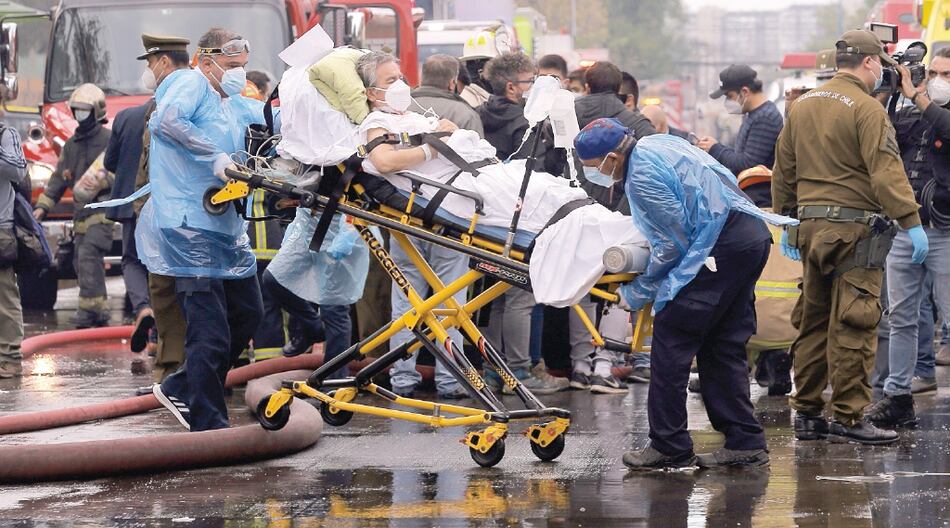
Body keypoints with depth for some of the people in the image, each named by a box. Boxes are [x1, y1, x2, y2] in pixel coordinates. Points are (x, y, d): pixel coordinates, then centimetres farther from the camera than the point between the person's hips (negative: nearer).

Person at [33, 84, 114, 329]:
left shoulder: (109, 139, -3)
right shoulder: (72, 144, 19)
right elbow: (59, 177, 20)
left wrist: (102, 180, -26)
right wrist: (43, 205, 12)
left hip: (102, 209, -8)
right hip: (81, 211, 8)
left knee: (88, 255, -20)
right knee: (82, 262, 6)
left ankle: (91, 307, -22)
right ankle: (100, 310, 13)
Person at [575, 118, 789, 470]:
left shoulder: (642, 176, -14)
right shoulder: (655, 144, 15)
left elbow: (672, 244, -12)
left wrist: (638, 293, 0)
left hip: (721, 247, -10)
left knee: (671, 339, -4)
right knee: (723, 346, 13)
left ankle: (670, 447, -2)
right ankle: (745, 443, 13)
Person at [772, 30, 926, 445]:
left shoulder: (802, 106, 13)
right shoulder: (866, 109, -10)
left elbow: (783, 170, 17)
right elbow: (886, 172, -17)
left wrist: (787, 220, 25)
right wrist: (911, 222, -16)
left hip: (810, 224, 8)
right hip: (855, 226, -8)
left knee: (812, 321, 13)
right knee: (853, 325, -5)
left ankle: (807, 413, 17)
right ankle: (848, 419, -5)